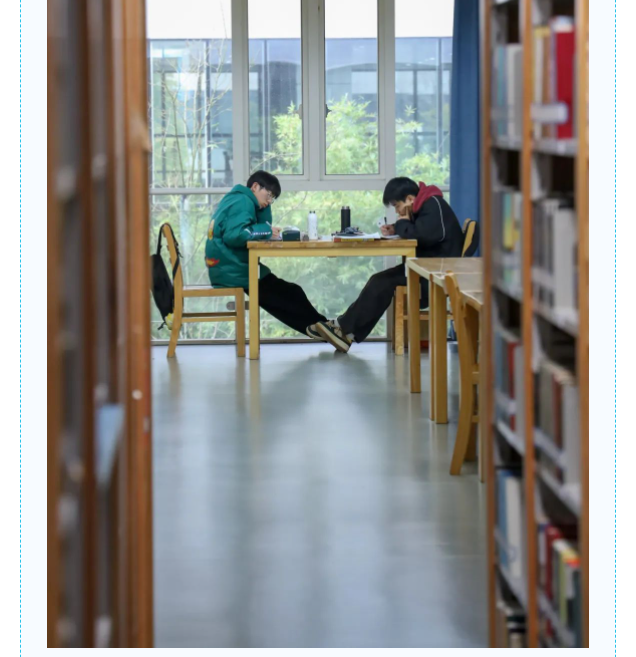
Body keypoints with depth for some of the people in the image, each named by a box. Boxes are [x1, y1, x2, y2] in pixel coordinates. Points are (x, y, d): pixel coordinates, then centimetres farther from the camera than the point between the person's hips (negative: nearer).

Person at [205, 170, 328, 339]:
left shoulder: (235, 199, 18)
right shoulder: (242, 202, -14)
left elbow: (263, 226, 21)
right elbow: (233, 235, -27)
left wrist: (264, 205, 6)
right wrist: (266, 231, -18)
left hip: (226, 269, 10)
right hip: (232, 270, -10)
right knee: (290, 295, 3)